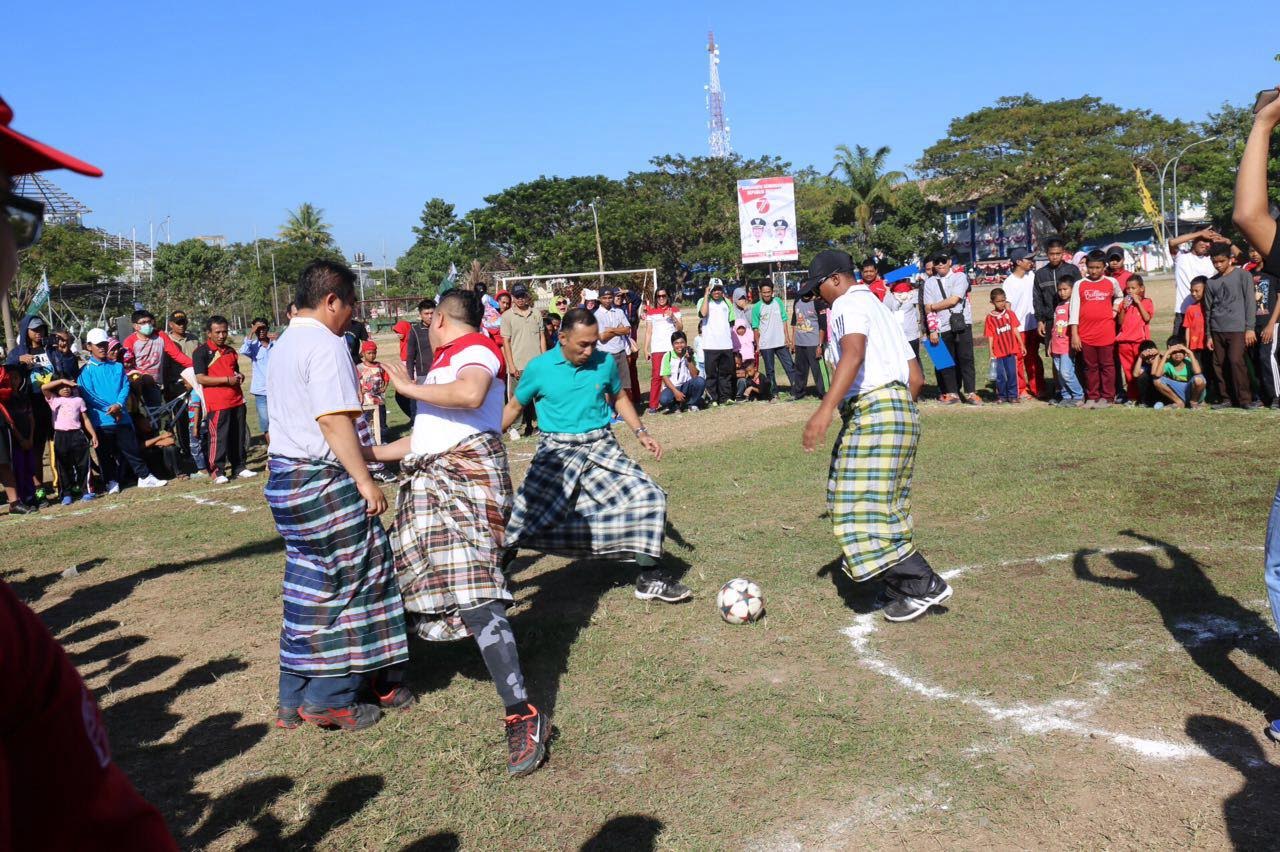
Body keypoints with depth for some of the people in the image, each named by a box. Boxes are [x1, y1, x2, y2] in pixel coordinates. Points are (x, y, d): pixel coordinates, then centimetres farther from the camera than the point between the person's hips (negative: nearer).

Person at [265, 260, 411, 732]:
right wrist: (365, 481, -20)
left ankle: (296, 697, 21)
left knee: (309, 584, 15)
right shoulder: (325, 344, -14)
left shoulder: (283, 345, 17)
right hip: (323, 478, -10)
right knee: (344, 581, 1)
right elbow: (335, 421, -22)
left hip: (285, 473, 10)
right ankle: (331, 698, 9)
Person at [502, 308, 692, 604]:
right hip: (556, 452, -2)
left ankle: (650, 579, 4)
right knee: (522, 516, -9)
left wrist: (641, 432, 7)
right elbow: (514, 407, 9)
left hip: (601, 448, 3)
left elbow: (620, 397, 19)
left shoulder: (606, 363, 2)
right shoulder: (539, 368, -5)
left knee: (650, 497, -10)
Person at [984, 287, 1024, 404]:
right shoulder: (990, 318, -2)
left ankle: (1012, 395, 11)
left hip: (1011, 350, 1)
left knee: (1012, 373, 3)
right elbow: (990, 336, -1)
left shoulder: (1010, 313, 4)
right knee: (1000, 375, 3)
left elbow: (1015, 330, 8)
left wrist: (1022, 345, 7)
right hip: (998, 352, -1)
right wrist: (991, 352, -4)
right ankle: (1002, 396, 15)